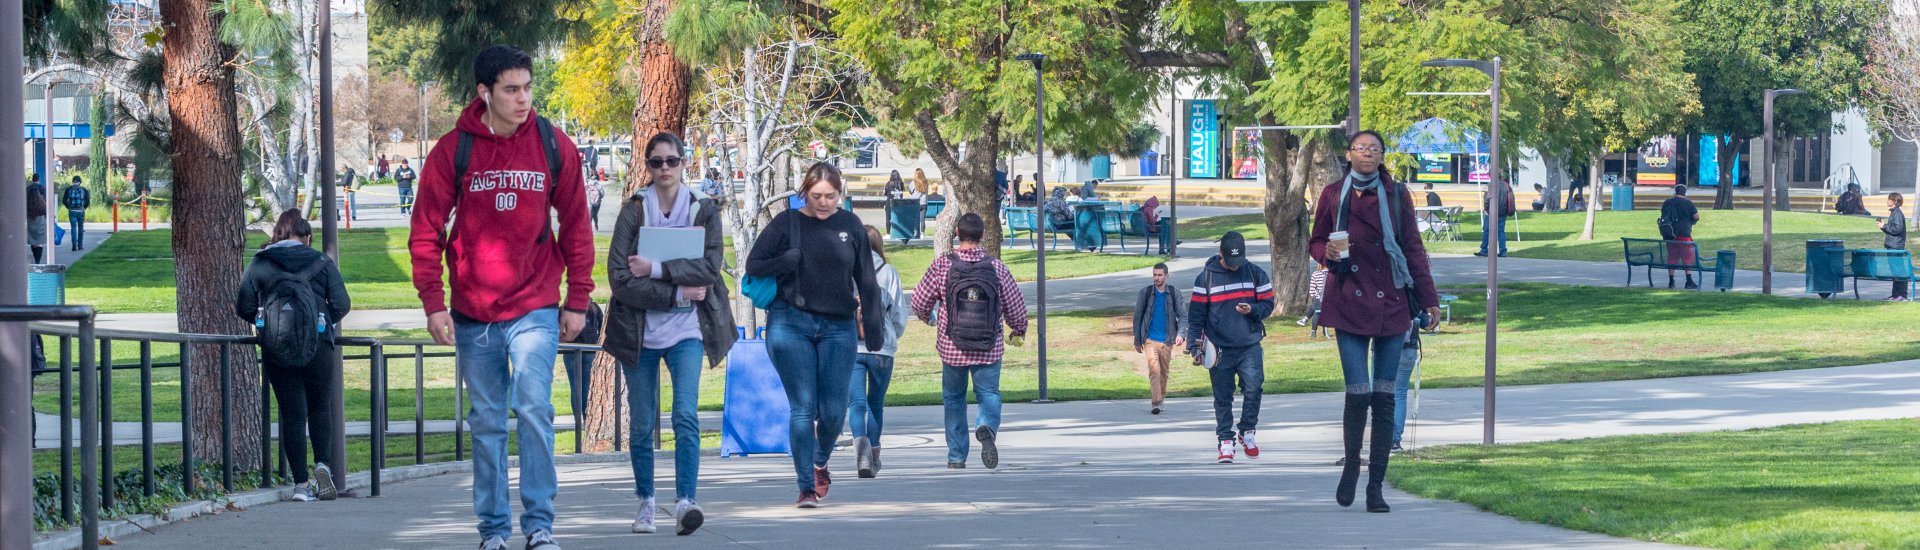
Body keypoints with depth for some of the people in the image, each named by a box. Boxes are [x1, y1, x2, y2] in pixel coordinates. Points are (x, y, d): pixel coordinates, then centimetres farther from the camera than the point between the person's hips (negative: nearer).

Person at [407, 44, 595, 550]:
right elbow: (426, 230, 0)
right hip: (472, 312, 1)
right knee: (486, 423, 8)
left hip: (535, 307, -1)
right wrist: (433, 303, -6)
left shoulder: (553, 146, -1)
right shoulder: (453, 149, -4)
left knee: (534, 409, -14)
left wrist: (578, 300, 3)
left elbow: (576, 227, 6)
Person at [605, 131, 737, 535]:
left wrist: (656, 269, -17)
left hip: (686, 329, 0)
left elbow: (711, 267, -10)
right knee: (642, 424, 6)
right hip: (639, 331, 0)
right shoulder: (633, 211, -1)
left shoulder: (703, 209, 3)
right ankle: (646, 503, 19)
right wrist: (677, 293, -13)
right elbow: (619, 278, -9)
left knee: (686, 416, -16)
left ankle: (685, 502, -22)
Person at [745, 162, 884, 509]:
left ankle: (821, 463, 31)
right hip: (790, 323, -2)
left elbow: (866, 280, 10)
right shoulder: (787, 223, 2)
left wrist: (874, 328, 7)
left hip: (838, 327, 2)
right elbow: (754, 265, 2)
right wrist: (791, 260, -15)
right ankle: (806, 487, 0)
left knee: (834, 412, 1)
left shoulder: (850, 225, 7)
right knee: (803, 408, -5)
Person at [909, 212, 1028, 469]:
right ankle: (986, 428, -21)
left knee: (954, 398, 16)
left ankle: (957, 457, 16)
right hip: (989, 349, 0)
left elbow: (920, 301, -1)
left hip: (951, 347, 0)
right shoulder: (996, 267, -5)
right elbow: (1016, 306, 0)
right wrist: (1018, 331, 22)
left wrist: (928, 318, 23)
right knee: (988, 393, 11)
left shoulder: (942, 265, -8)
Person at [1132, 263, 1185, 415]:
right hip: (1150, 339, -2)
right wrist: (1137, 340, 7)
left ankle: (1160, 398, 26)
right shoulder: (1145, 293, 3)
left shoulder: (1174, 293, 3)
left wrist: (1181, 334, -15)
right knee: (1154, 369, -17)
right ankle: (1156, 402, -22)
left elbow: (1182, 315, 2)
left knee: (1164, 371, 9)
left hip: (1167, 340, 2)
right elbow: (1137, 317, 8)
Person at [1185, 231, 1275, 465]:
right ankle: (1226, 441, 12)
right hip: (1219, 348, 0)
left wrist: (1253, 310, -13)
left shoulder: (1255, 274, 5)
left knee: (1253, 388, -12)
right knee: (1222, 397, 3)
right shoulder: (1206, 277, 1)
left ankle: (1247, 432, 9)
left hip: (1249, 346, 0)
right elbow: (1196, 313, 2)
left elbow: (1268, 304, 10)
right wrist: (1194, 344, -7)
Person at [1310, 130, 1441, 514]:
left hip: (1391, 305, 1)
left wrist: (1428, 299, 6)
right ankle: (1351, 464, 16)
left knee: (1384, 396, 0)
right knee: (1358, 392, -10)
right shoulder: (1333, 195, 3)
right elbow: (1315, 242, 13)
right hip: (1349, 305, -1)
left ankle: (1376, 487, 6)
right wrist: (1328, 253, -11)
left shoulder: (1396, 195, 4)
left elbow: (1413, 248, 8)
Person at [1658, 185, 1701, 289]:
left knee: (1671, 257, 9)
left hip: (1669, 234, 4)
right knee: (1687, 257, 1)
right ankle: (1689, 281, -3)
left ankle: (1671, 281, 8)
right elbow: (1696, 217, -9)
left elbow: (1663, 217, 18)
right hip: (1683, 234, -4)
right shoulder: (1687, 203, -6)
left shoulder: (1667, 203, 9)